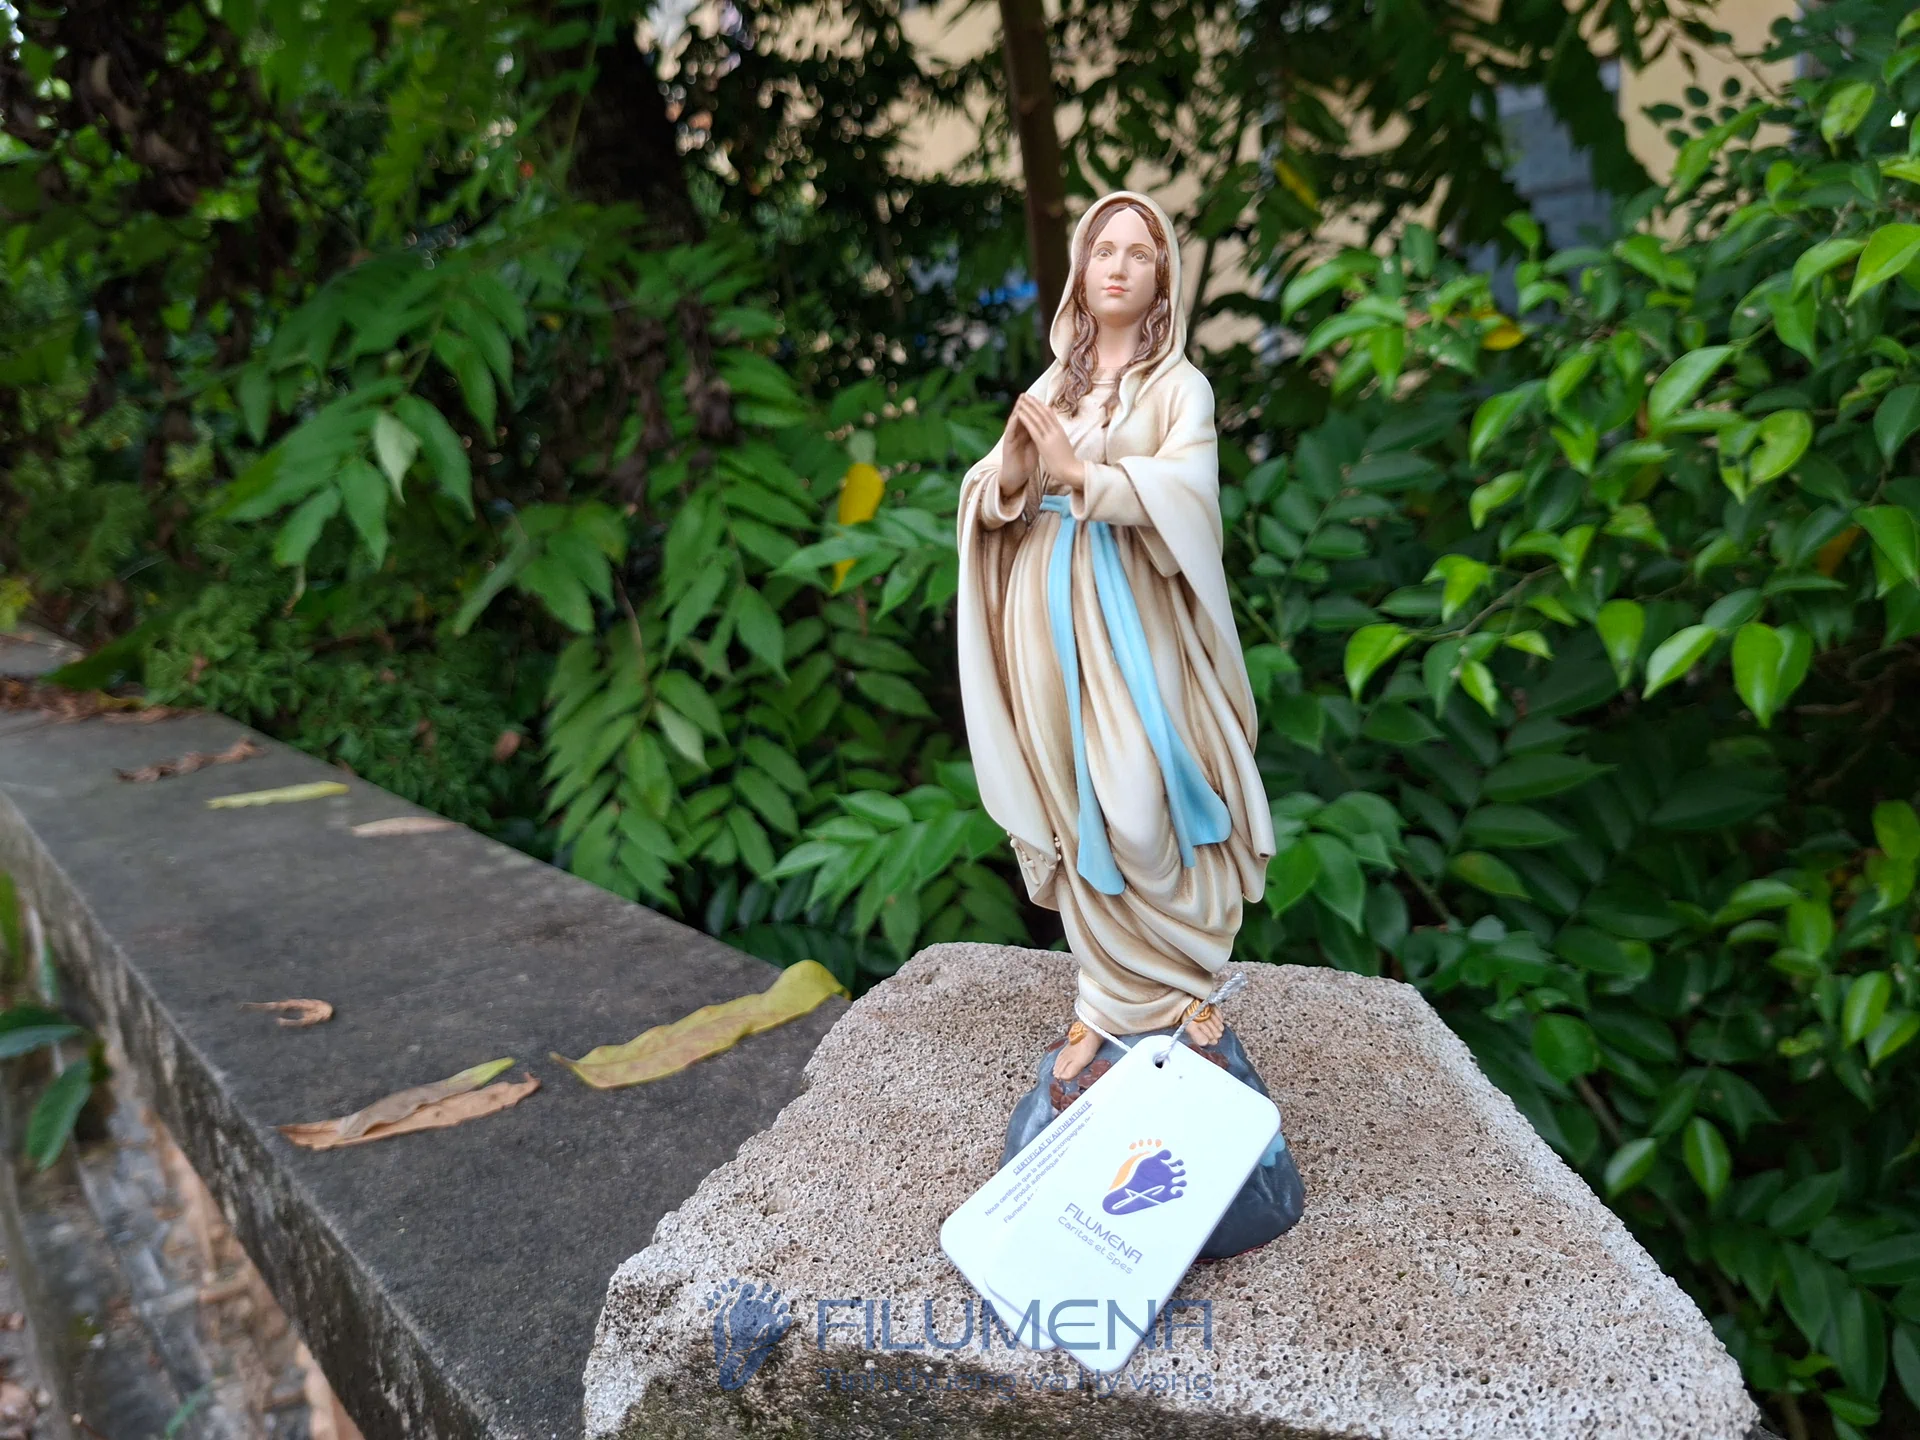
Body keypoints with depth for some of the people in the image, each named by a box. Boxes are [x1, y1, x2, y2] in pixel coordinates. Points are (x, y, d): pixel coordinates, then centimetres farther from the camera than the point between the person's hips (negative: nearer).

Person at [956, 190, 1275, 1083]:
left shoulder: (1180, 386, 2)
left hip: (1134, 619, -3)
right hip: (1048, 619, 3)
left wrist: (1078, 475, -17)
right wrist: (1011, 472, -14)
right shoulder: (1048, 389, 13)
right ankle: (1111, 1000, 17)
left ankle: (1184, 985, 16)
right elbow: (985, 500, 6)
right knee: (1082, 813, 6)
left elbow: (1184, 492, -15)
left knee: (1145, 807, -4)